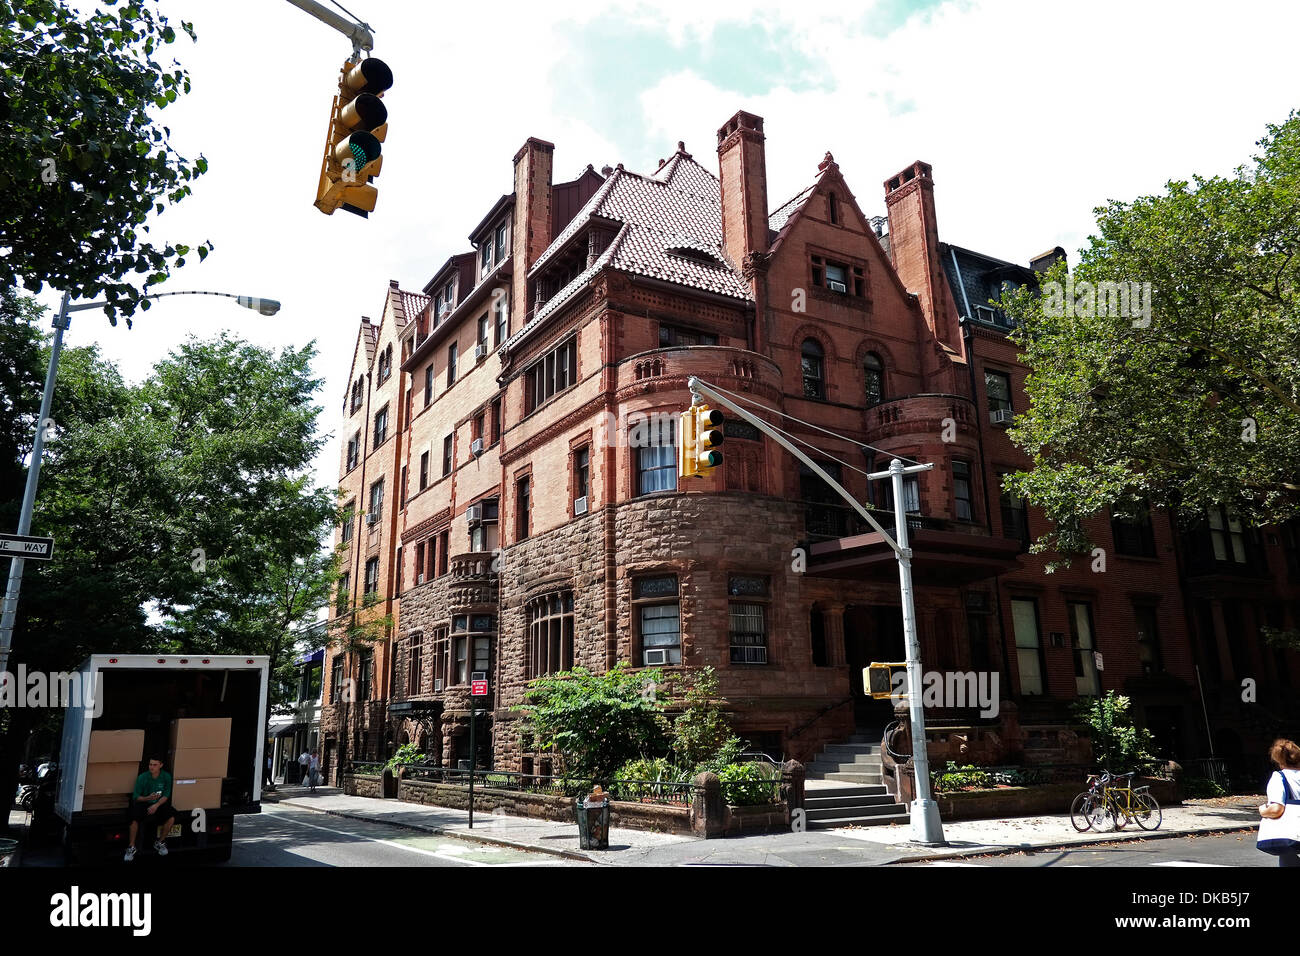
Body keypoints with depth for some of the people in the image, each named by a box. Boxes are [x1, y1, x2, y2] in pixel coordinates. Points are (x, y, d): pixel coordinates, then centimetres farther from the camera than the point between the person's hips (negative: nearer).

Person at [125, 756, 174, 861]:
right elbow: (135, 797, -6)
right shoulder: (142, 777, -10)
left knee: (171, 818, -23)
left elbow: (166, 796, -4)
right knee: (135, 820, -31)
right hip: (143, 803, -1)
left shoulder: (166, 777, -7)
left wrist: (156, 805, -21)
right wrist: (148, 798, -25)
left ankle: (159, 842, 2)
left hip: (159, 804, 1)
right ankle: (132, 847, -8)